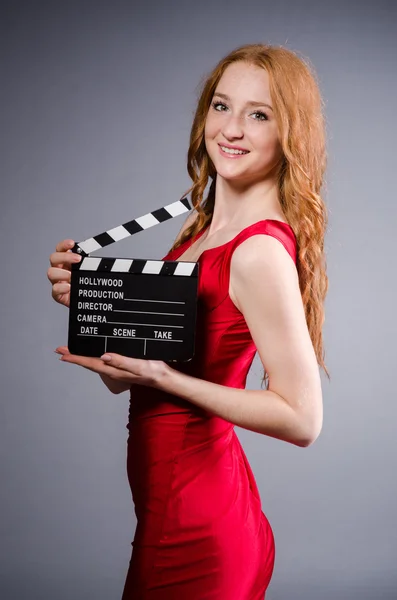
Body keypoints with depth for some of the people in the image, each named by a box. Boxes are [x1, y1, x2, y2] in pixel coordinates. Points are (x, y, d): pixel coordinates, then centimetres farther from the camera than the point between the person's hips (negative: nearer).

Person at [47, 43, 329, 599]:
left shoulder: (262, 251, -21)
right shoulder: (200, 227, 5)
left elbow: (301, 419, -21)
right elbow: (124, 378, 9)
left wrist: (163, 376, -23)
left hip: (194, 526, -8)